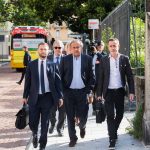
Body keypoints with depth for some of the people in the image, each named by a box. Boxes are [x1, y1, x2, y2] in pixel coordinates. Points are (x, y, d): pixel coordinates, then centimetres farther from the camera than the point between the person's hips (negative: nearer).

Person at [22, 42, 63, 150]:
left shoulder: (52, 65, 4)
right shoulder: (31, 65, 5)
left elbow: (58, 81, 3)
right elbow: (27, 81, 6)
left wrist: (60, 96, -1)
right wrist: (25, 96, 3)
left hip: (47, 97, 0)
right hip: (34, 97, 1)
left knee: (45, 123, 3)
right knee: (33, 122, 3)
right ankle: (35, 134, 36)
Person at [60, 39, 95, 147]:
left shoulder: (88, 59, 2)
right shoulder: (65, 59, 4)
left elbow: (91, 76, 3)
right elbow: (61, 76, 5)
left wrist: (89, 90, -4)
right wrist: (63, 90, -1)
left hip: (82, 91, 0)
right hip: (69, 92, 1)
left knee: (83, 116, 2)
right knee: (71, 117, 4)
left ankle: (82, 126, 36)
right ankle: (73, 138, 16)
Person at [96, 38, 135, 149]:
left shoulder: (124, 59, 2)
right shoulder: (104, 60, 1)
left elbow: (130, 76, 3)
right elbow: (100, 78, 3)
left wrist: (131, 91, -4)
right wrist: (99, 93, 0)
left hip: (120, 91, 1)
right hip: (109, 92, -1)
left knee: (120, 114, 12)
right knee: (110, 115, -5)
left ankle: (114, 131, 36)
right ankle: (112, 140, -3)